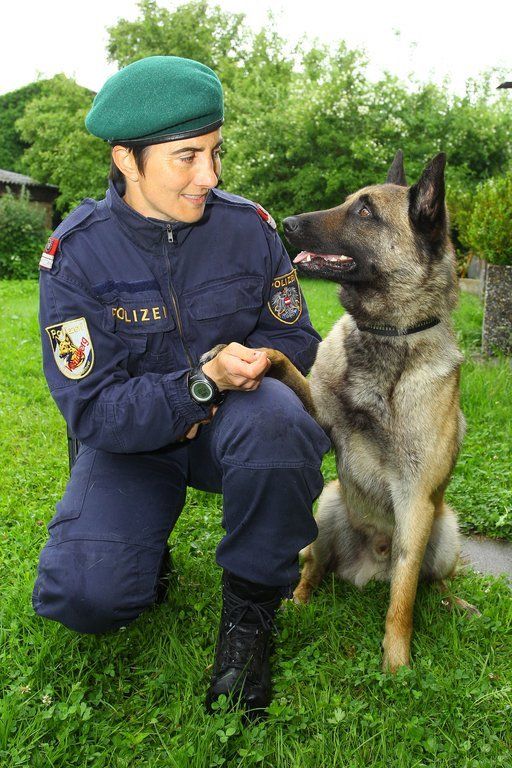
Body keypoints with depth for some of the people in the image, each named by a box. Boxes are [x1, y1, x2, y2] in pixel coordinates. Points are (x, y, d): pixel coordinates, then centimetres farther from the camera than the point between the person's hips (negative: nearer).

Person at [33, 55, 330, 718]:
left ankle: (250, 608, -10)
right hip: (130, 439, -1)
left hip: (230, 420, 2)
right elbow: (92, 411, -19)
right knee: (84, 594, -25)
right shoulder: (77, 254, -14)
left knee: (277, 421, -35)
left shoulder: (248, 226, -8)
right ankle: (148, 551, 14)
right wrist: (200, 381, -34)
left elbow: (296, 339, 1)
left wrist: (243, 365, -21)